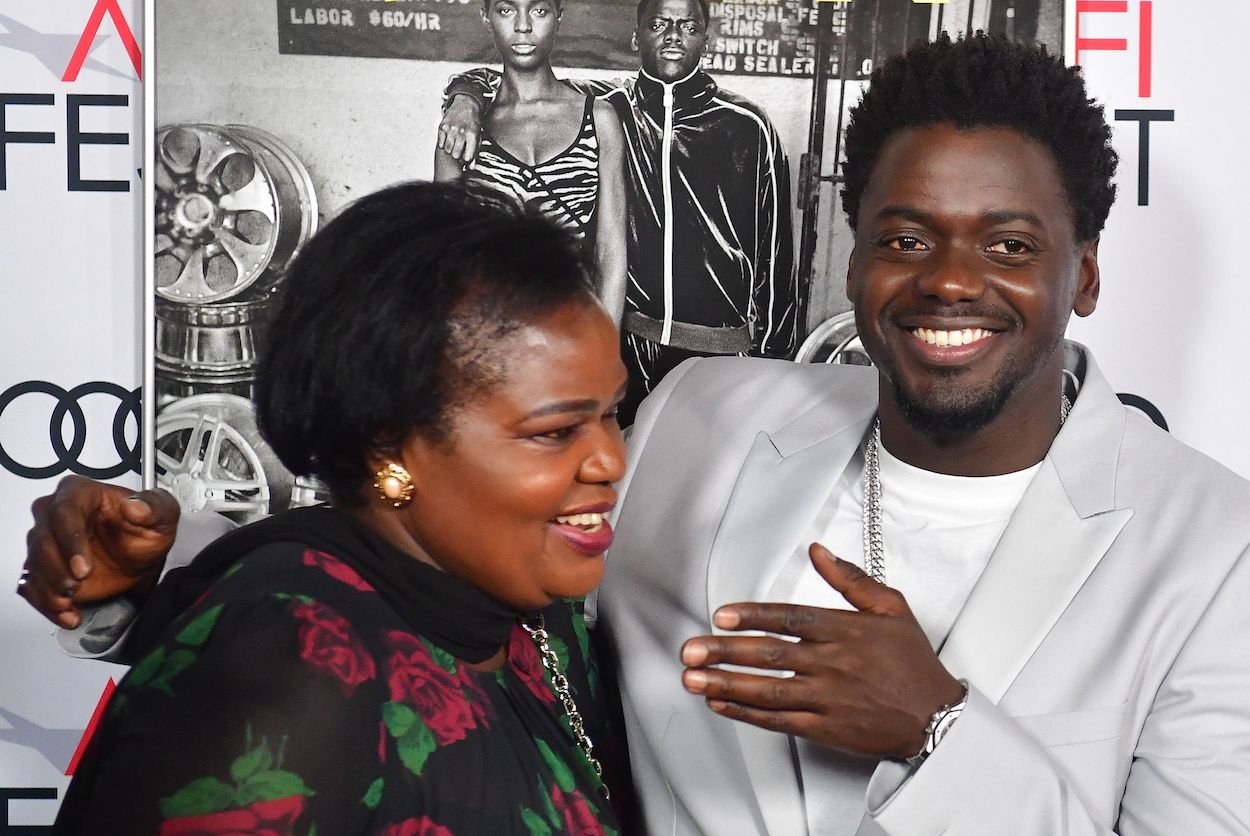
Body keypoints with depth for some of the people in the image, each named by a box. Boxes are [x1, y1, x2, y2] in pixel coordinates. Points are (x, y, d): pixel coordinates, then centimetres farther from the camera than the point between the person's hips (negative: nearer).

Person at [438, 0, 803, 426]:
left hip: (720, 356, -1)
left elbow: (775, 252, 6)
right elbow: (492, 82, 14)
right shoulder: (605, 107, 8)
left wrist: (774, 354, 4)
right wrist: (467, 98, -9)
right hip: (624, 346, 1)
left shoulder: (747, 127, 4)